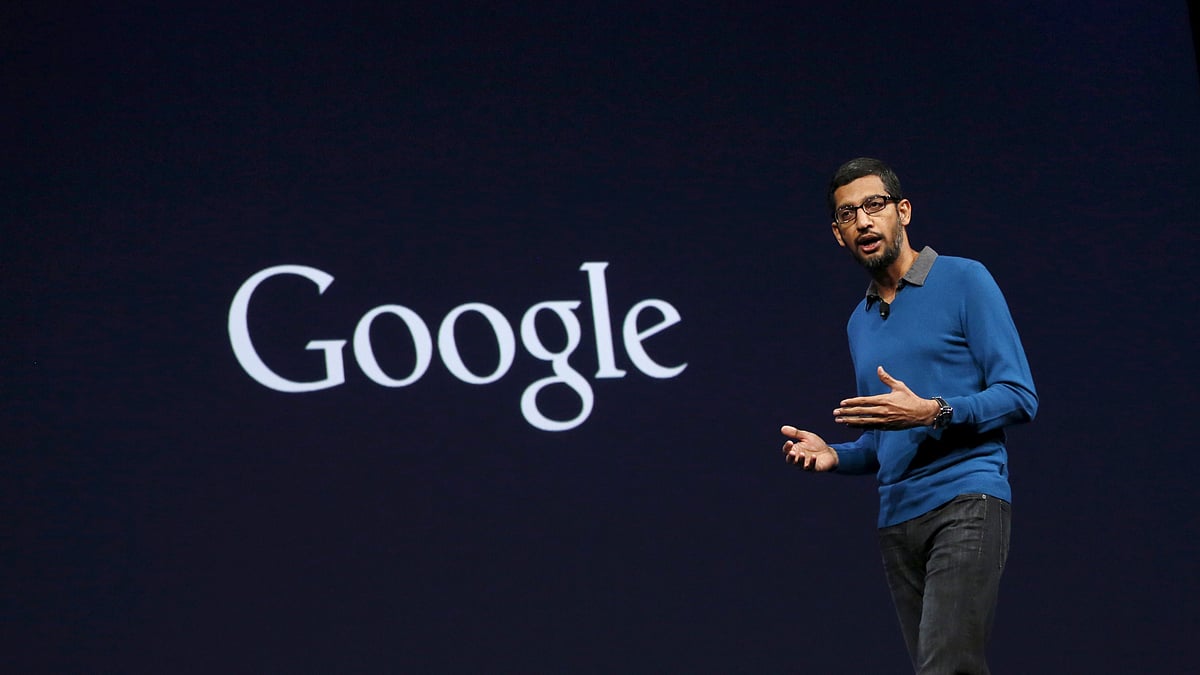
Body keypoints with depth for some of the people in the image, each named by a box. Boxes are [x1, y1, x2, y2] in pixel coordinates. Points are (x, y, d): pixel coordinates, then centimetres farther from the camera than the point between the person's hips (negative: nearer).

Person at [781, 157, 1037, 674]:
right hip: (897, 517, 7)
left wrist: (933, 412, -19)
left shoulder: (964, 281, 0)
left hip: (966, 501, -7)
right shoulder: (859, 323, 20)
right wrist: (834, 456, 7)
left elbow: (1019, 397, -6)